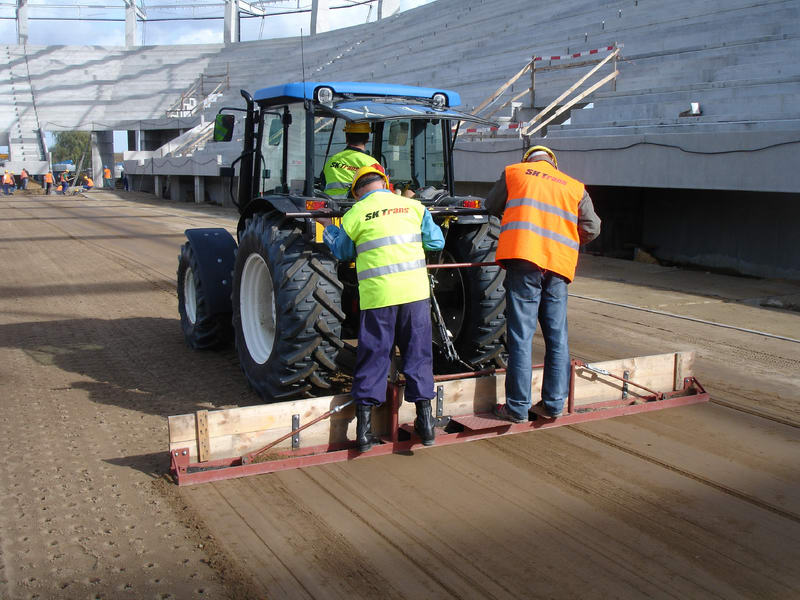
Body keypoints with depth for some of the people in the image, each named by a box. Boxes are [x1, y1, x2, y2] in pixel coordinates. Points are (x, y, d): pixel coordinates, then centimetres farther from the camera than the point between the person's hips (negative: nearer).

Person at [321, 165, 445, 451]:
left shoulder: (354, 215, 1)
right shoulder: (413, 206, 8)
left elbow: (342, 251, 14)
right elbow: (436, 242, 13)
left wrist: (328, 228, 30)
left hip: (377, 296, -1)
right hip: (416, 292, 2)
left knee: (373, 357, 6)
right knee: (418, 354, 10)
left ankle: (364, 427, 8)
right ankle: (425, 422, 14)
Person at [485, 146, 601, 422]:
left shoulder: (513, 172, 14)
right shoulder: (575, 187, 17)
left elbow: (492, 206, 25)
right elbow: (591, 229, 12)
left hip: (523, 257, -2)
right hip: (559, 265, 2)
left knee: (521, 336, -1)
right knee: (557, 337, 10)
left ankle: (518, 407, 1)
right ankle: (553, 404, 16)